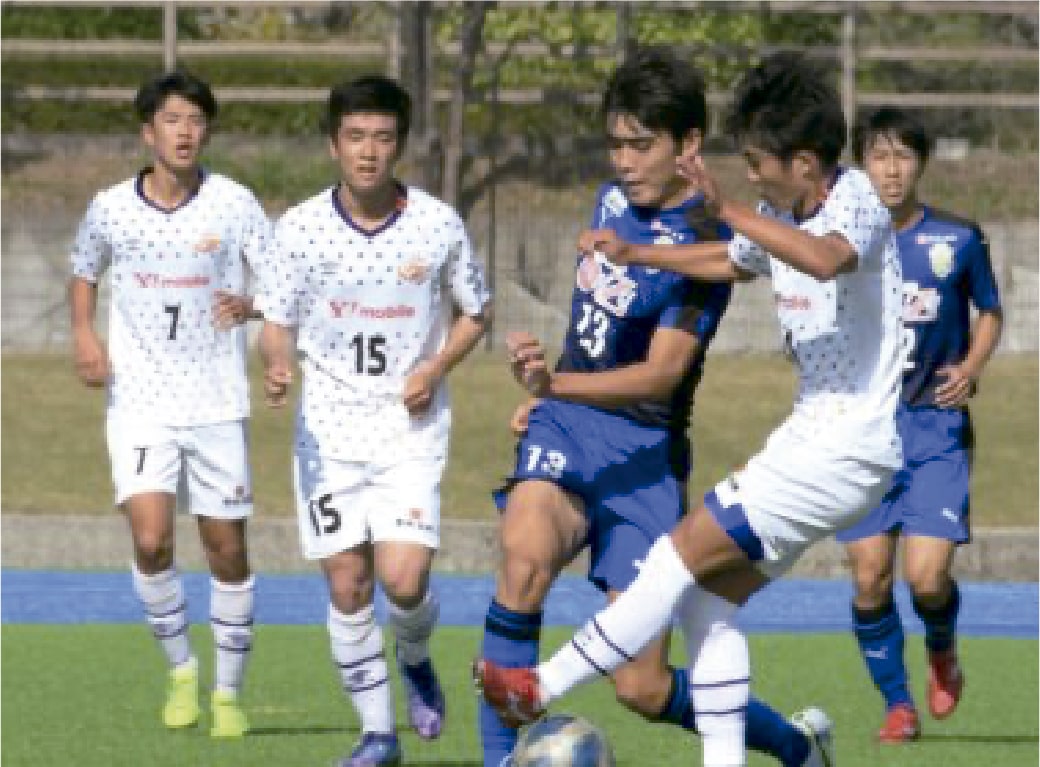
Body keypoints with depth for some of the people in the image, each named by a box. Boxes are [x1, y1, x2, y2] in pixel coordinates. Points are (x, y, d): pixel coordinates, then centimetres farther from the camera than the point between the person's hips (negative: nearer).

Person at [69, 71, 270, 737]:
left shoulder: (233, 203, -4)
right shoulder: (111, 208, 0)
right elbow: (84, 272, 19)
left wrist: (251, 305, -22)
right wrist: (84, 333, 1)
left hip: (217, 405, 0)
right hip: (140, 401, 0)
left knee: (227, 552, 4)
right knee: (151, 540, -15)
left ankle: (228, 690, 19)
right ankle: (182, 668, 7)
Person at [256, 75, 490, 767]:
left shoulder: (439, 225, -6)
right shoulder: (301, 226, -5)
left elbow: (475, 314, 9)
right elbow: (278, 324, 1)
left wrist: (434, 368, -8)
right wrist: (277, 366, -21)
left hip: (412, 429, -1)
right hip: (329, 429, 1)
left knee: (403, 579, -15)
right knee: (347, 585, -1)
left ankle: (415, 658, 20)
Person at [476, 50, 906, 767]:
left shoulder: (856, 202, -16)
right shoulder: (782, 214, 10)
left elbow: (826, 259, -42)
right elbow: (731, 261, 35)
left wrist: (727, 209, -45)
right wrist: (636, 254, 32)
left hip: (849, 447, -10)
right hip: (813, 435, 10)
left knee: (681, 555, -9)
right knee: (709, 599, 6)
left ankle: (540, 688, 0)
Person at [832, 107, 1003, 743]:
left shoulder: (958, 240, -2)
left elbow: (990, 313, 14)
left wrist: (970, 368, -4)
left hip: (936, 427, -1)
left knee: (928, 577, -12)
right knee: (870, 578, -4)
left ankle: (944, 653, 22)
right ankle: (898, 705, 15)